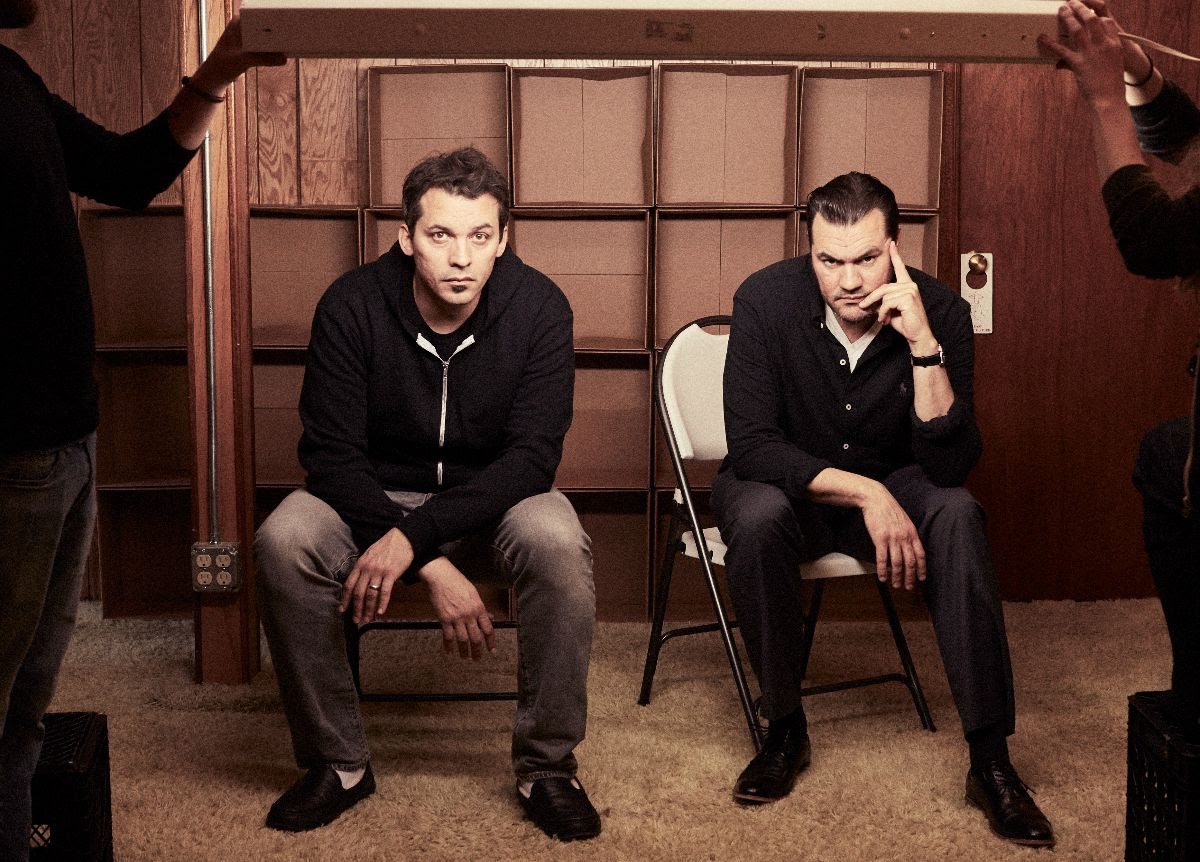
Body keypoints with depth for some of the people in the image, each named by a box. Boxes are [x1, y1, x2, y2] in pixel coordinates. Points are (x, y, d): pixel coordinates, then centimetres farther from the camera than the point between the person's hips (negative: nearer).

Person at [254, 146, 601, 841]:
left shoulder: (539, 307, -16)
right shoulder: (353, 306, -16)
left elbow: (533, 456, -19)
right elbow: (331, 454, -17)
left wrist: (411, 535, -32)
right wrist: (434, 566, -29)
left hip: (495, 497, 0)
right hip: (376, 494, 1)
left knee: (559, 543, -33)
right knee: (283, 543, -28)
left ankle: (548, 769, -14)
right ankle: (338, 764, -9)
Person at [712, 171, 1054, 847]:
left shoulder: (941, 312, -17)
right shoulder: (767, 299, -20)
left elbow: (950, 466, -23)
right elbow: (750, 445, -21)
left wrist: (924, 346, -34)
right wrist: (864, 493, -30)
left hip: (890, 486, 1)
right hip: (785, 483, -1)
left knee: (958, 514, -30)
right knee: (757, 517, -35)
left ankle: (991, 761, -25)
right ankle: (786, 733, -15)